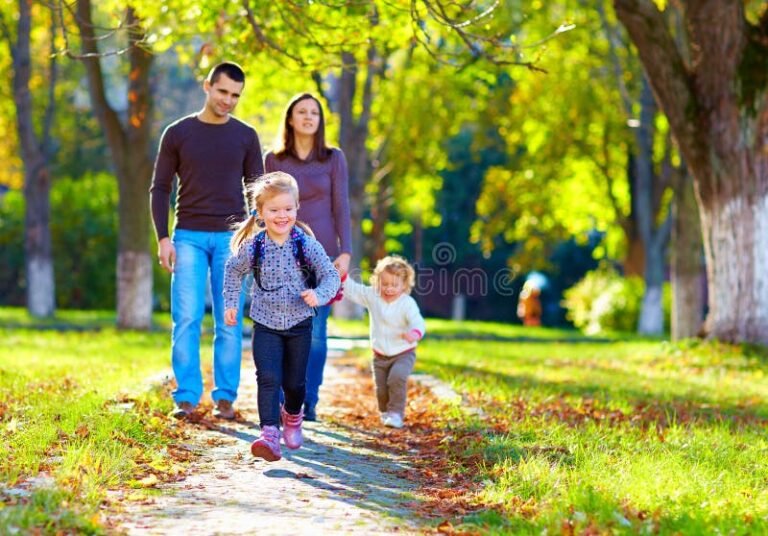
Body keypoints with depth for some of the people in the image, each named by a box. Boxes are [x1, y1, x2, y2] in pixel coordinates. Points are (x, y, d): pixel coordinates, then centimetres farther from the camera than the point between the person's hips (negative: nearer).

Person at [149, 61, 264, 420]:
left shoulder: (246, 136, 7)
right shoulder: (178, 133, 4)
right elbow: (160, 189, 5)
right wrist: (162, 238, -4)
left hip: (231, 238, 1)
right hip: (189, 237, -1)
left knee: (228, 322, 0)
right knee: (186, 319, -5)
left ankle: (225, 398, 6)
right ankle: (186, 398, -1)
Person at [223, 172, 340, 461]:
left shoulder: (307, 245, -13)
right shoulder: (251, 247, -9)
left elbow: (331, 275, -8)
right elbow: (233, 271, 11)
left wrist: (318, 294, -27)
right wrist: (231, 302, 9)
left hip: (299, 325, 1)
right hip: (265, 326, 0)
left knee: (294, 381, 12)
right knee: (268, 378, -16)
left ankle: (293, 417, 43)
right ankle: (269, 435, -19)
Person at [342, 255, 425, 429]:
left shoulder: (407, 303, -18)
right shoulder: (372, 296, -4)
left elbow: (417, 321, -31)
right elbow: (352, 290, 2)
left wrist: (415, 333, -53)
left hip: (403, 354, -4)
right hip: (380, 356, 4)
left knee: (397, 378, -28)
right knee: (381, 388, 8)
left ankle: (396, 413, -15)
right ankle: (386, 412, 37)